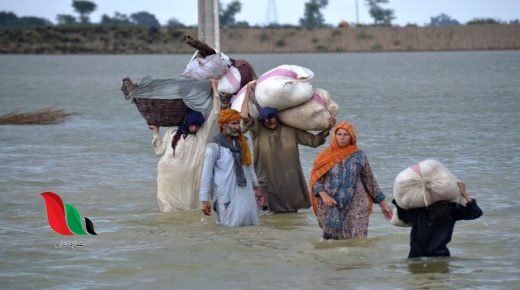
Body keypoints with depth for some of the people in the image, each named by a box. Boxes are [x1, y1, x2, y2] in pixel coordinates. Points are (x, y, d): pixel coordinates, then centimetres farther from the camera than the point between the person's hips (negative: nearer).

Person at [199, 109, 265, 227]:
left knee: (251, 224, 8)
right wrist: (205, 199, -15)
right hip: (227, 195, -6)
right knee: (233, 225, -1)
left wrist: (256, 187, 19)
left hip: (246, 192, 6)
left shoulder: (241, 142, 8)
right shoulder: (214, 145, -11)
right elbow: (206, 173, -12)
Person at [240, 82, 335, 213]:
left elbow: (313, 141, 9)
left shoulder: (290, 129, 4)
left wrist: (327, 129, -4)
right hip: (270, 186, -3)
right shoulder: (258, 130, -5)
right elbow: (244, 116, -20)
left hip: (291, 183, 3)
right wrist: (247, 94, -14)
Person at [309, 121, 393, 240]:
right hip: (331, 208, 1)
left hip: (355, 207, 0)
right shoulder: (325, 156, 4)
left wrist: (382, 204, 12)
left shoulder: (359, 156, 4)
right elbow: (316, 180, 3)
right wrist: (324, 195, -15)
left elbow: (370, 181, 11)